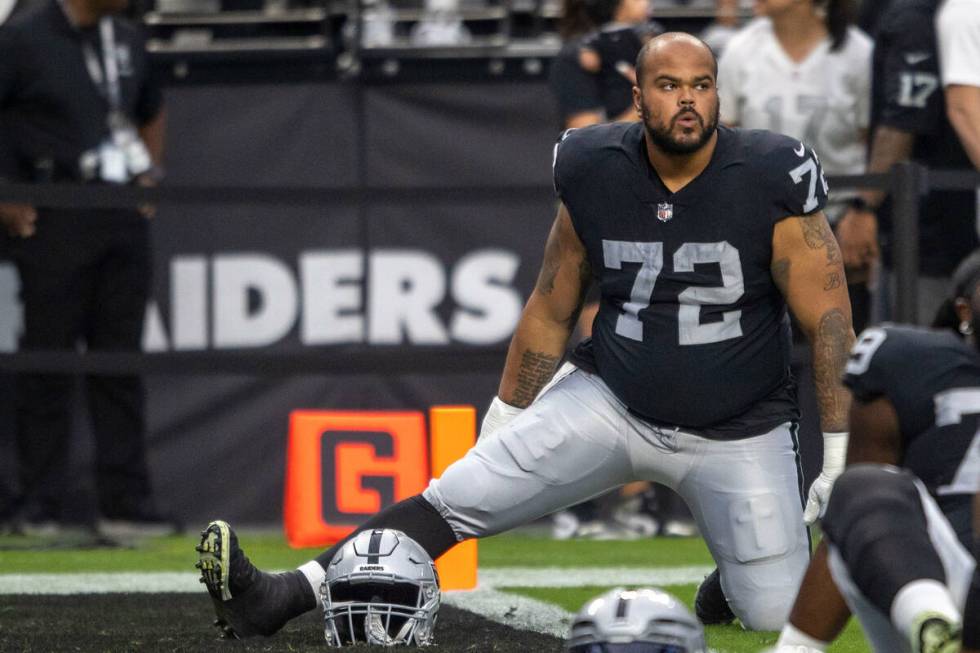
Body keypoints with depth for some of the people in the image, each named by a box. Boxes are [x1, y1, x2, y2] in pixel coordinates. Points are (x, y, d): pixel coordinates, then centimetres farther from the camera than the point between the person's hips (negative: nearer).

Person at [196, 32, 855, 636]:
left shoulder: (769, 182, -15)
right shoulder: (596, 174, -6)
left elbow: (829, 324, -11)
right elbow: (551, 312, 8)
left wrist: (844, 458, -14)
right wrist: (503, 422, 12)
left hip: (737, 431, -2)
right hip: (611, 402, 2)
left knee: (778, 617, -6)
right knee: (457, 497, -11)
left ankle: (736, 568, 30)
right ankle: (284, 598, -14)